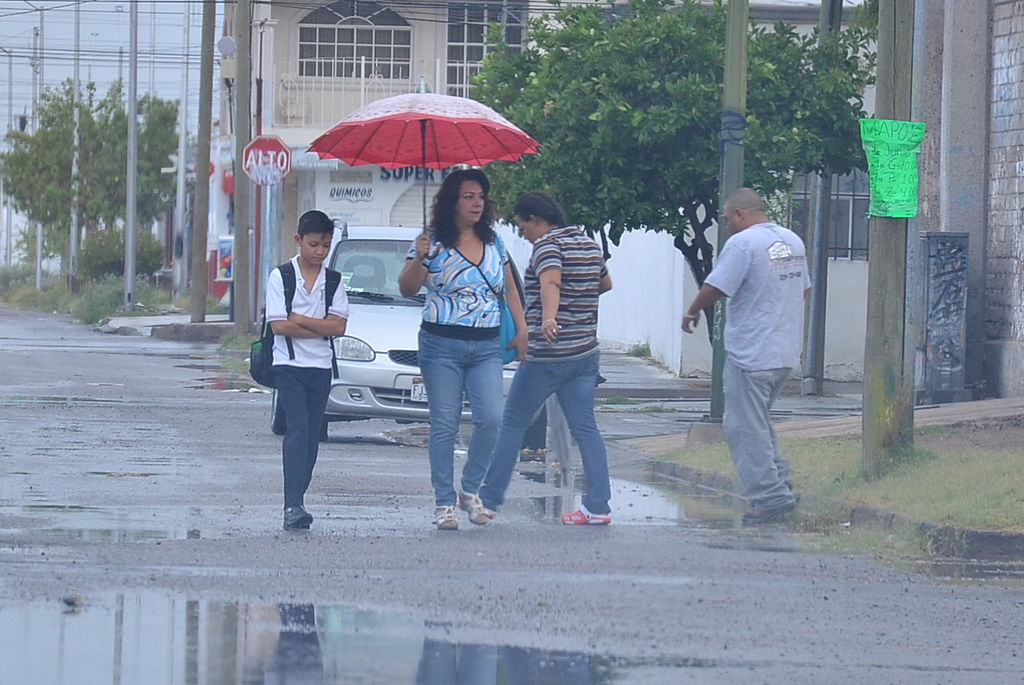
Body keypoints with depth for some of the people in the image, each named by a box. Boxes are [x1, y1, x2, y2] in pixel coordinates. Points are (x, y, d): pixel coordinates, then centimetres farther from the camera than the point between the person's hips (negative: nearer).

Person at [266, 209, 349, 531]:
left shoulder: (333, 281, 8)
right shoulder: (281, 277, -1)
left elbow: (338, 326, -3)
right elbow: (279, 325, -10)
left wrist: (300, 320, -10)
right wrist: (320, 328, -7)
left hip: (321, 367, 4)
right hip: (289, 364, -4)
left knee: (311, 437, 4)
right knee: (298, 430, -16)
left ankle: (297, 502, 10)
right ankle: (293, 506, -23)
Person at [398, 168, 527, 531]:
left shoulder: (494, 243, 13)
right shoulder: (434, 243, 0)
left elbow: (509, 290, 21)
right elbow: (407, 289, -7)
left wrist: (521, 329, 12)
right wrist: (419, 259, -24)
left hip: (486, 347, 3)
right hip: (442, 345, -3)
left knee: (491, 418, -10)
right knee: (444, 426, -2)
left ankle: (470, 489, 8)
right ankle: (444, 502, 3)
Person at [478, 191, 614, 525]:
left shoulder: (547, 244, -11)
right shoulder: (589, 244, 13)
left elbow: (550, 281, -31)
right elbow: (606, 283, 31)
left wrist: (548, 318, -48)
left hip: (546, 355, -7)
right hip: (586, 353, 7)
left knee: (513, 424, 4)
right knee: (585, 428, 4)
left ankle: (489, 498, 8)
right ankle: (598, 505, -4)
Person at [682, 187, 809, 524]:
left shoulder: (743, 243, -15)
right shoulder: (793, 241, 11)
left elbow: (714, 288, -15)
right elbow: (803, 288, 20)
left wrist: (693, 312, 4)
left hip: (751, 354, -9)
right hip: (787, 353, 9)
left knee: (745, 427, -1)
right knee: (759, 421, 22)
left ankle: (770, 496, -4)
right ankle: (779, 484, 18)